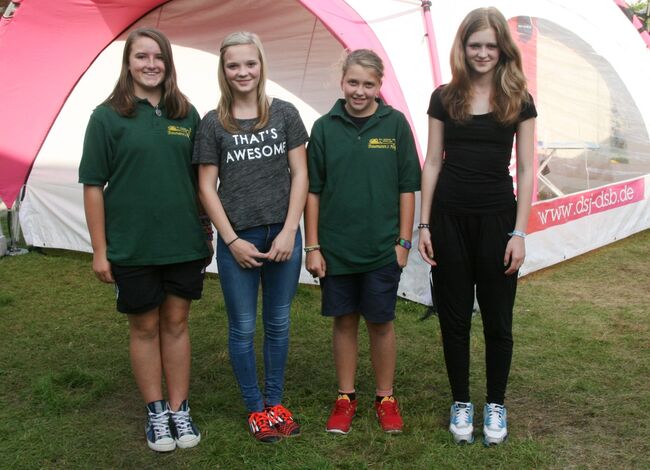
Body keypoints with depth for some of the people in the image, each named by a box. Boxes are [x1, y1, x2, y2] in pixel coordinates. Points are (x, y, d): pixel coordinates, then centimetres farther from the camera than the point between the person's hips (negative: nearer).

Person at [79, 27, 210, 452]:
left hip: (184, 243, 3)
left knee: (176, 323, 11)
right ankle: (156, 413, 23)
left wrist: (207, 233, 9)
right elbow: (93, 186, -5)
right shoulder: (108, 116, -4)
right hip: (132, 247, -2)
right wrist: (99, 249, -8)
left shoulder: (187, 115, 5)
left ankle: (180, 410, 23)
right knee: (145, 327, 9)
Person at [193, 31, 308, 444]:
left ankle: (276, 402, 28)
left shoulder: (285, 114, 2)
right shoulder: (213, 124, 0)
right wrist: (232, 241, -6)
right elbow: (207, 187, 0)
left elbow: (300, 174, 2)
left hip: (282, 236, 1)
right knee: (243, 328, 7)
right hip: (237, 240, -1)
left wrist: (289, 231, -6)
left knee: (278, 324, 12)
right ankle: (256, 408, 23)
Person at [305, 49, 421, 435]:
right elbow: (313, 191, 2)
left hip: (383, 249, -1)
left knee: (381, 323, 9)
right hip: (336, 248, 1)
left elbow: (407, 187, 1)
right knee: (344, 321, 11)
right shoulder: (325, 127, 0)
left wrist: (404, 241, -2)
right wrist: (312, 246, 0)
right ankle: (346, 398, 26)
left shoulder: (394, 123, -2)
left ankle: (386, 398, 25)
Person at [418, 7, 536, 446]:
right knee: (454, 317, 9)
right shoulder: (444, 98, 4)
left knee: (497, 318, 8)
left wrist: (519, 232, -6)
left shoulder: (518, 100, 0)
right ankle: (461, 403, 25)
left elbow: (526, 169, 0)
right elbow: (433, 163, 5)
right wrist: (424, 224, 1)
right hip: (450, 219, 1)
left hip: (497, 220, -1)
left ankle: (496, 406, 25)